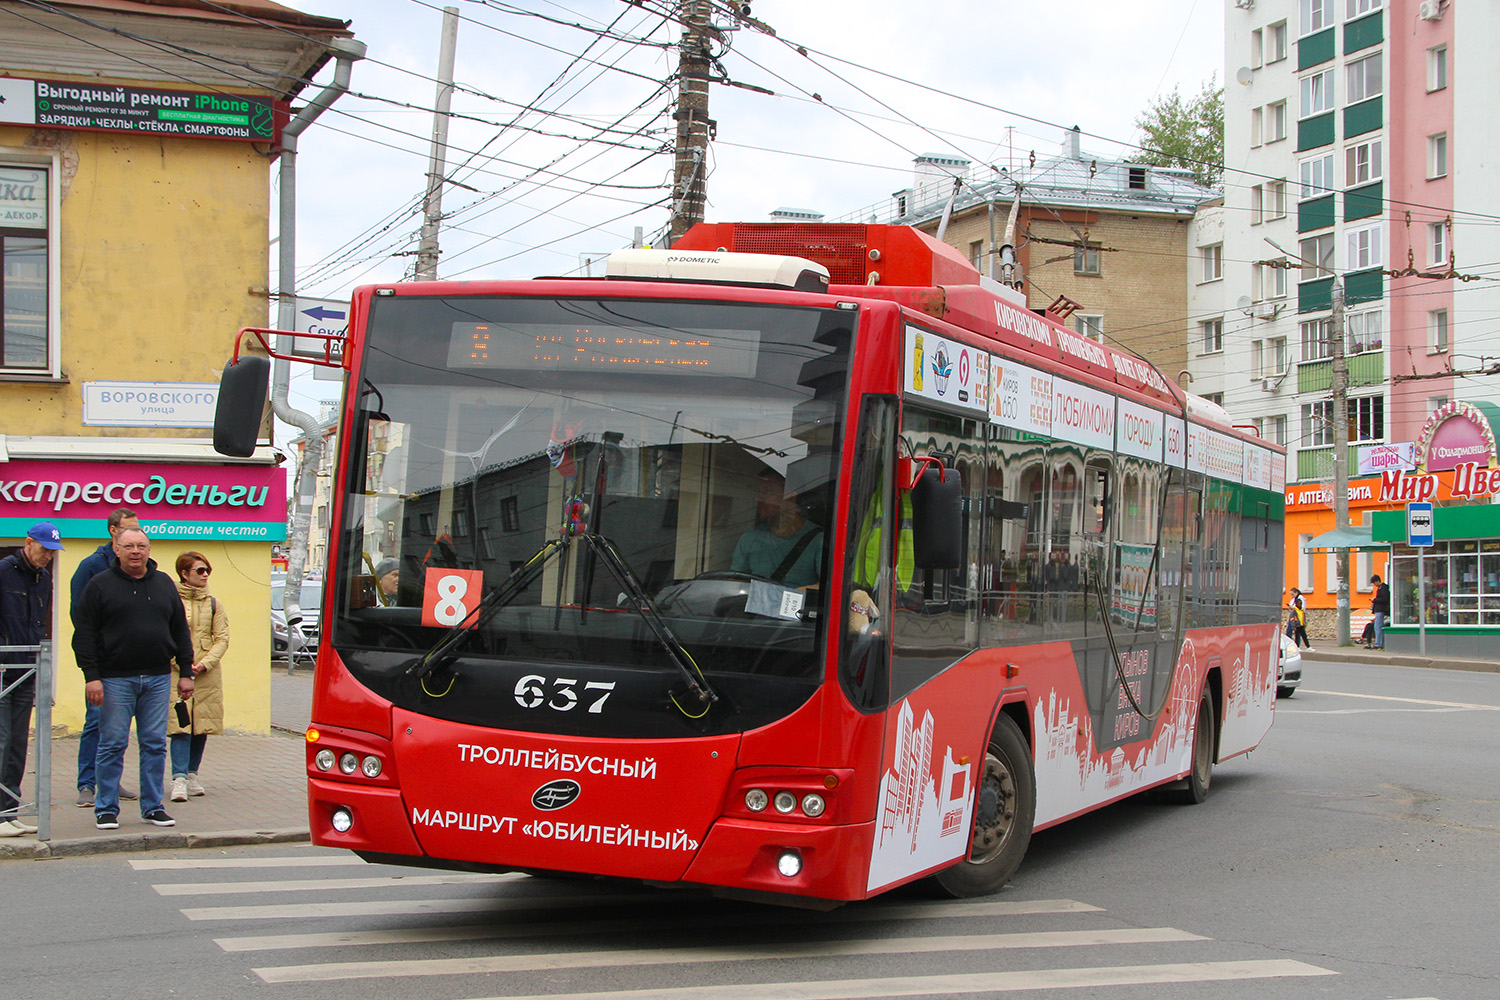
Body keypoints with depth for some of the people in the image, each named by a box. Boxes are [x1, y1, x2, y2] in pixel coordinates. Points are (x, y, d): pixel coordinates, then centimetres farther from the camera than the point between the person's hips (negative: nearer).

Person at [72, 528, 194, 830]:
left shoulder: (164, 584, 12)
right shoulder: (100, 585, 1)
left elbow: (180, 630, 16)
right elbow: (84, 634, -3)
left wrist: (186, 672, 10)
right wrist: (91, 676, -11)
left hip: (158, 679, 3)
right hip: (115, 679, -3)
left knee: (155, 745, 4)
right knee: (112, 745, -1)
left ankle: (152, 806, 12)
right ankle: (106, 809, 7)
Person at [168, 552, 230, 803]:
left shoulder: (213, 603, 11)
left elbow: (222, 639, 7)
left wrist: (205, 663, -9)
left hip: (207, 675, 4)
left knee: (202, 725, 5)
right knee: (180, 726, -11)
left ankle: (192, 775, 18)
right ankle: (179, 779, -15)